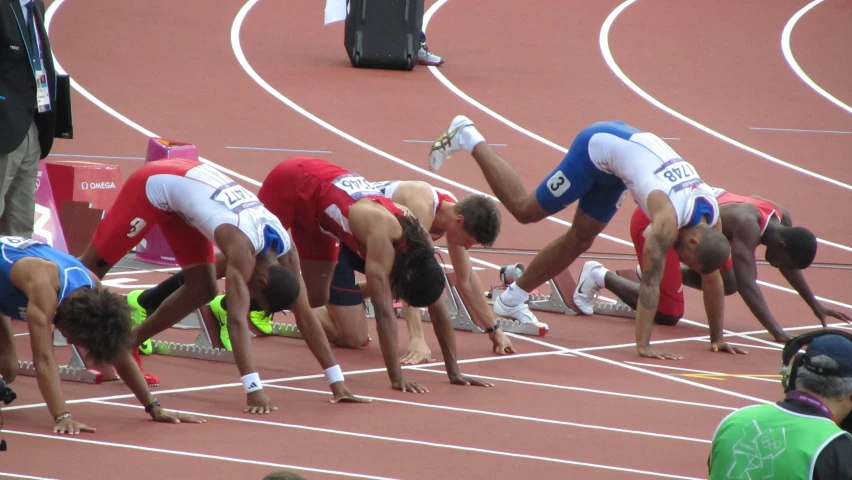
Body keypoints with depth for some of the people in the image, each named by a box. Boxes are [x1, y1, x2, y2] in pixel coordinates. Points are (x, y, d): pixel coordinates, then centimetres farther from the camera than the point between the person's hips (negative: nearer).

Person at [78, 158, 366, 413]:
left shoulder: (285, 251, -15)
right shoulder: (243, 248, -35)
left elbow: (305, 315, -10)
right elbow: (237, 319, -41)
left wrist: (337, 381, -12)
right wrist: (254, 390, -46)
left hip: (189, 180, 7)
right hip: (156, 183, -7)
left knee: (202, 289, 2)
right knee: (97, 263, 3)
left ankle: (130, 343, 15)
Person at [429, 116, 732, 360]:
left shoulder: (712, 216, -12)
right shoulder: (670, 219, -33)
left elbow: (712, 278, -1)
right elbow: (650, 282, -35)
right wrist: (643, 345, -35)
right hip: (599, 145, -7)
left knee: (581, 239, 12)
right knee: (525, 209, 2)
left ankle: (512, 299, 26)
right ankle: (468, 138, 15)